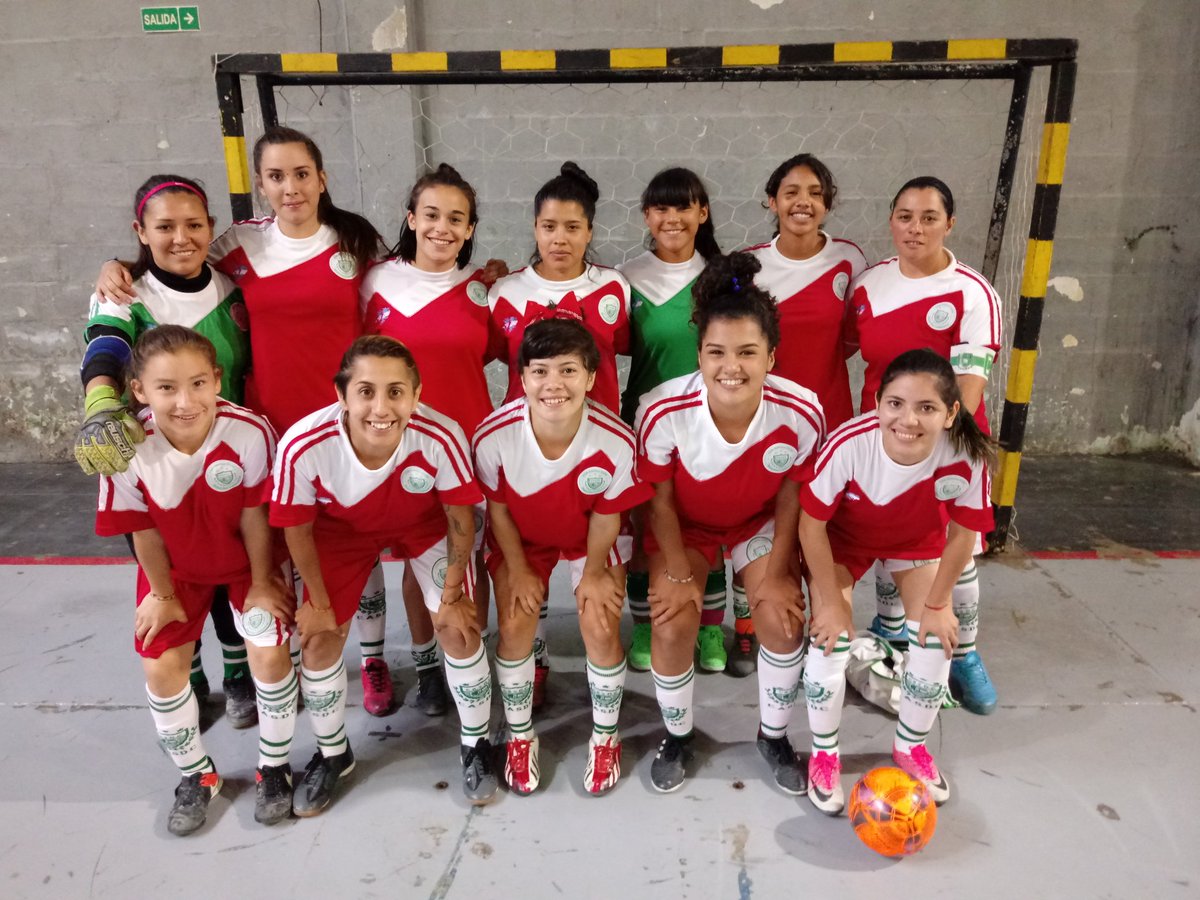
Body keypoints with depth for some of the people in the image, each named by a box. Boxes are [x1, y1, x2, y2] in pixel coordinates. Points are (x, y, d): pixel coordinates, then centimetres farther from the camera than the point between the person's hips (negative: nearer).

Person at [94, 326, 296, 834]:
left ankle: (274, 767, 18)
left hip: (246, 561, -1)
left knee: (270, 654, -9)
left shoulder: (250, 433, -35)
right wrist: (163, 595, -1)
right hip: (177, 567, 2)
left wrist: (260, 584, -8)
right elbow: (144, 533, -14)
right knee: (161, 669, 1)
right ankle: (196, 776, 27)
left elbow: (253, 517, -20)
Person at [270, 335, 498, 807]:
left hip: (425, 523, 0)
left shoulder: (441, 437, -39)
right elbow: (297, 530, -17)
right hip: (342, 528, 1)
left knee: (458, 628, -5)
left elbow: (460, 516, -19)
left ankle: (475, 744, 23)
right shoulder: (302, 445, -38)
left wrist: (452, 594, -9)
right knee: (320, 638, 3)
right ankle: (332, 754, 32)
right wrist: (318, 603, -4)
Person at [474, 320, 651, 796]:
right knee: (515, 626, -8)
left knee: (601, 628, -8)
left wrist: (593, 572, -7)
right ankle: (520, 737, 20)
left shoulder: (615, 440, -34)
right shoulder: (493, 435, -33)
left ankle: (605, 737, 20)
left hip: (591, 538, 0)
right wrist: (517, 570, -6)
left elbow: (606, 514, -15)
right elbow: (497, 507, -13)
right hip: (521, 537, 1)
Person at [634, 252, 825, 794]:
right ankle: (676, 736, 16)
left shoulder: (801, 414, -29)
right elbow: (659, 500, -16)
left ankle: (774, 735, 18)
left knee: (783, 619, -13)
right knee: (672, 626, -16)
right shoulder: (664, 412, -33)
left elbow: (791, 496, -10)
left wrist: (777, 573, -8)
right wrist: (679, 575, -13)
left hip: (760, 523, 1)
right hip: (683, 524, -1)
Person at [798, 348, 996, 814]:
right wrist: (831, 602, -17)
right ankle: (824, 753, 14)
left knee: (936, 638, -5)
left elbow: (962, 533, -15)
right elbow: (812, 524, -25)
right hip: (843, 535, -2)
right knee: (831, 635, -12)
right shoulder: (848, 444, -40)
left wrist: (937, 604, -7)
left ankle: (911, 745, 25)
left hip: (918, 536, 2)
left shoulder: (964, 456, -34)